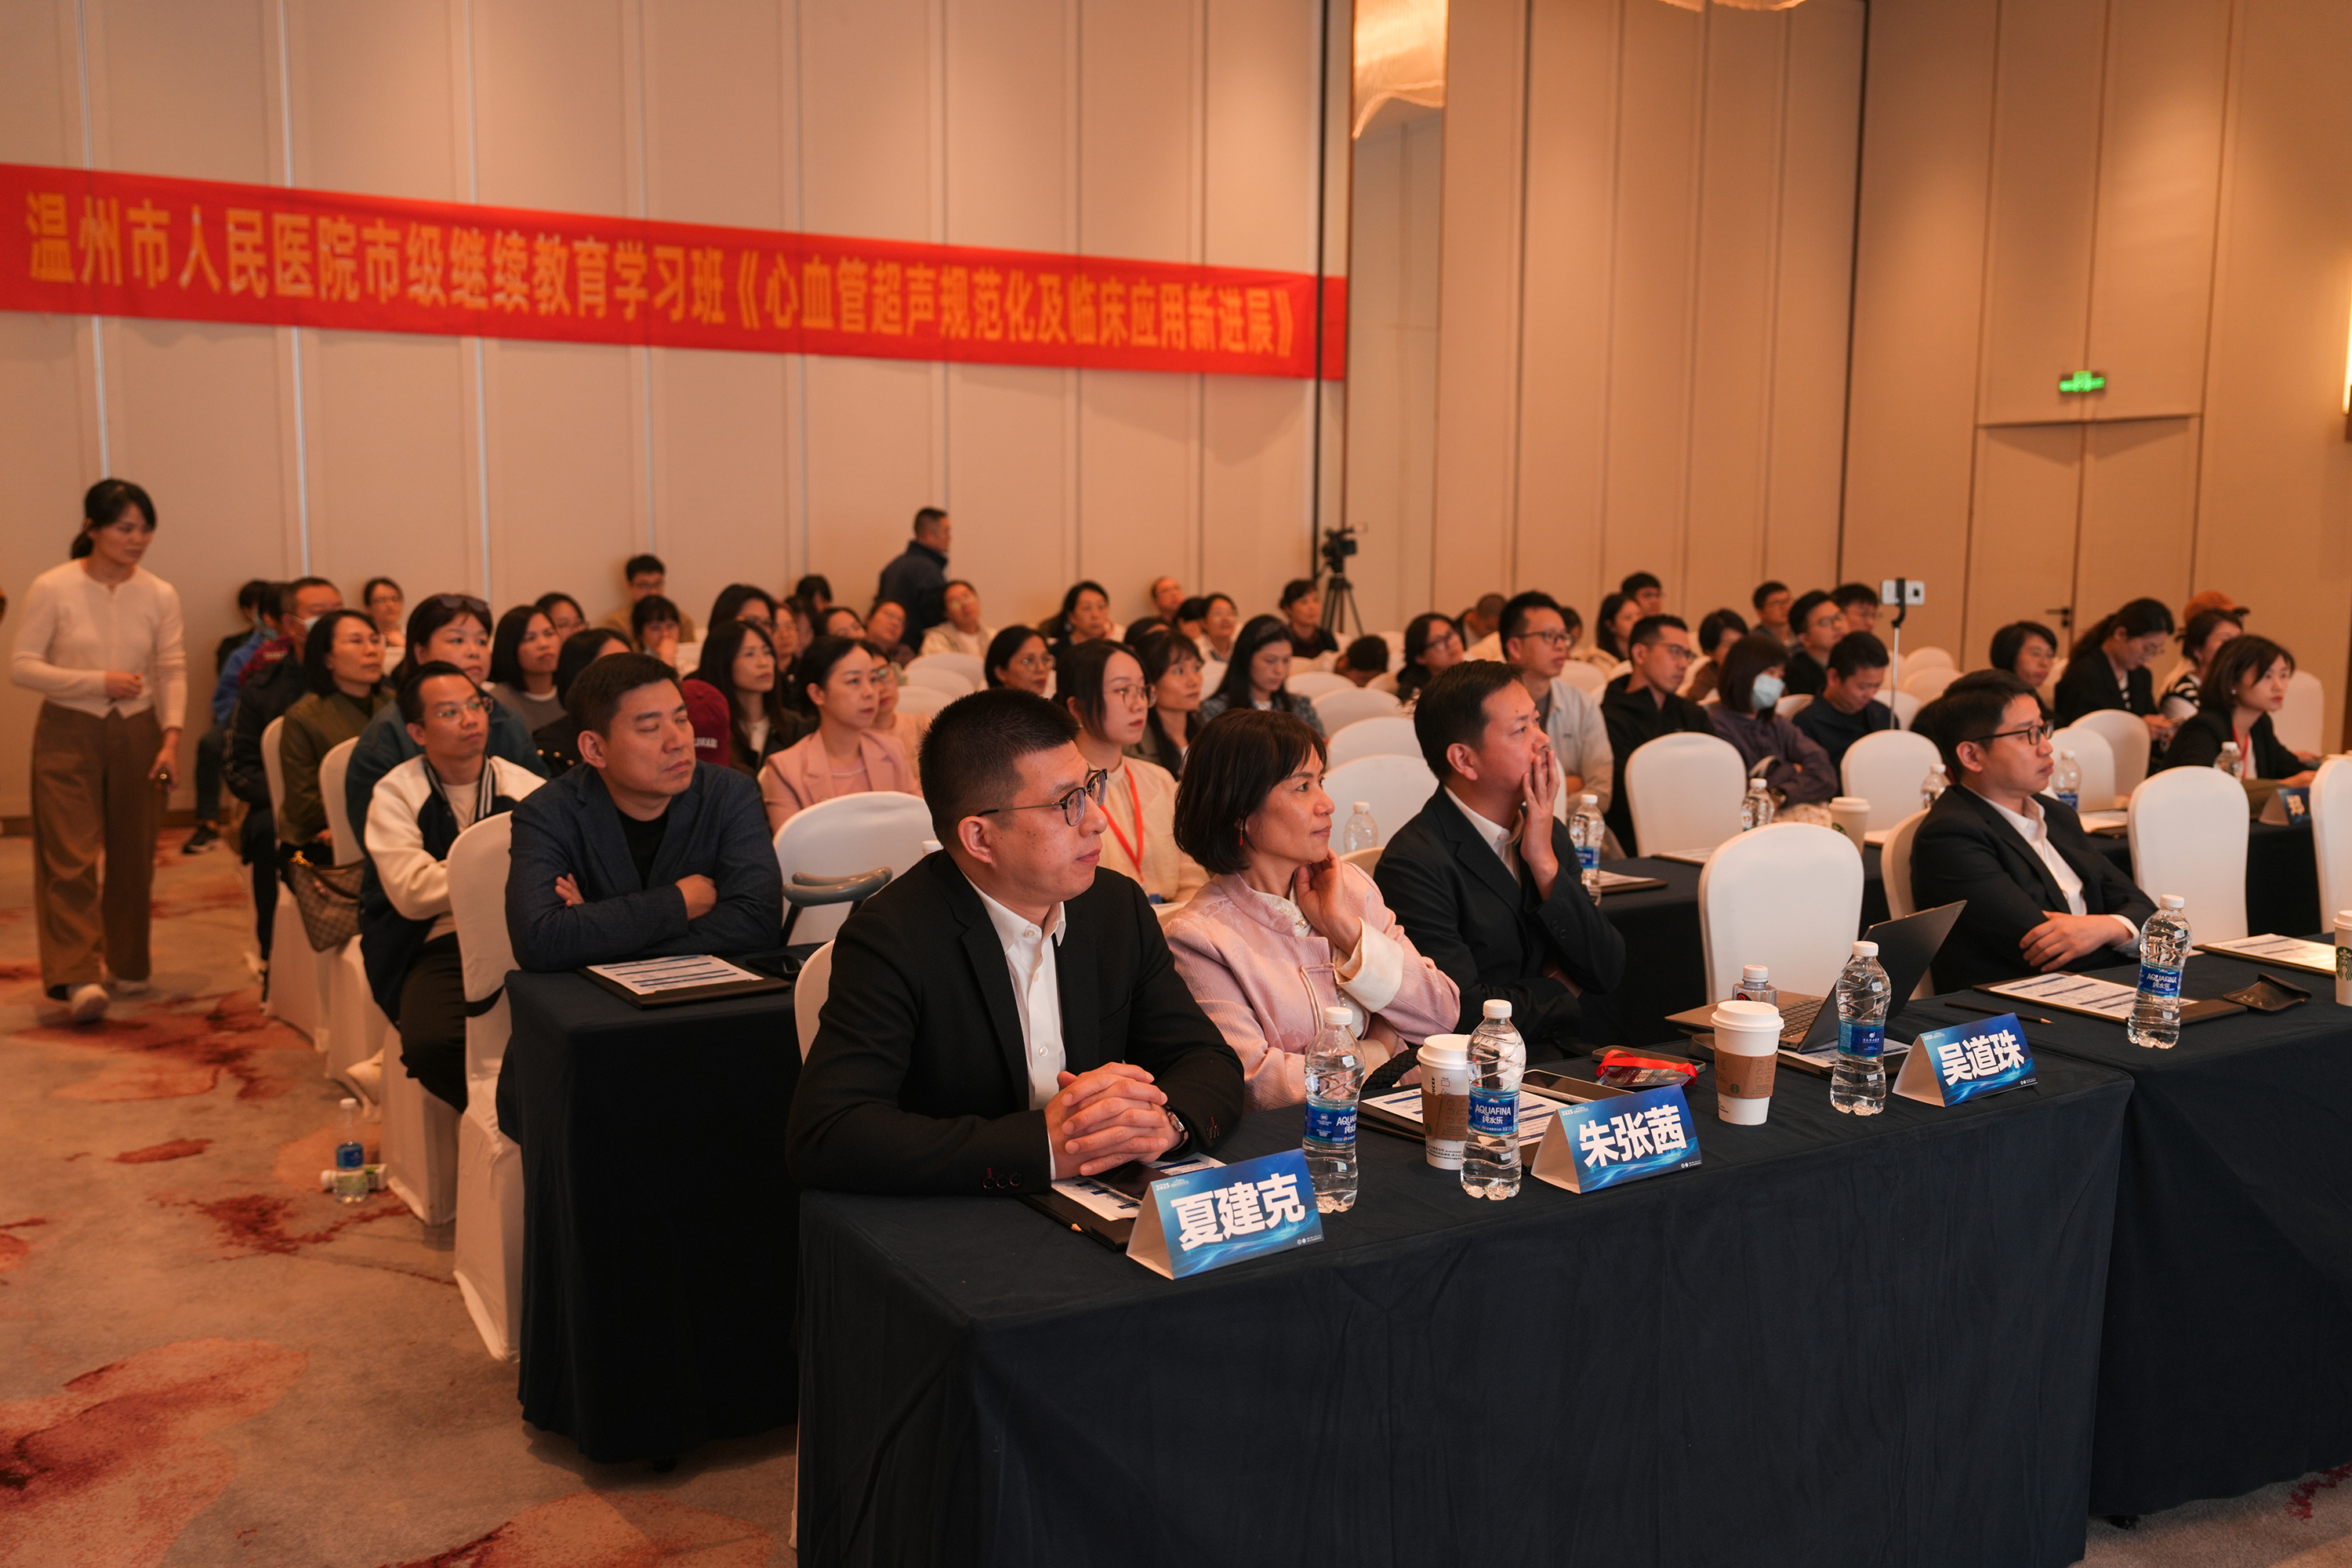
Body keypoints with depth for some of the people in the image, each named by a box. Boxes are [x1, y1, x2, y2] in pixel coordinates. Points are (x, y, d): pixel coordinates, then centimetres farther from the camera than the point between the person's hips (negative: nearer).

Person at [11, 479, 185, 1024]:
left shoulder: (160, 595, 1)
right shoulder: (52, 589, -6)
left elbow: (173, 670, 1)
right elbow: (21, 666, -5)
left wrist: (171, 734, -11)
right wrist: (98, 682, -15)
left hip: (137, 734, 3)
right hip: (68, 733, -3)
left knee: (133, 857, 9)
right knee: (71, 857, -10)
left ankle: (127, 964, 23)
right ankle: (77, 978, -15)